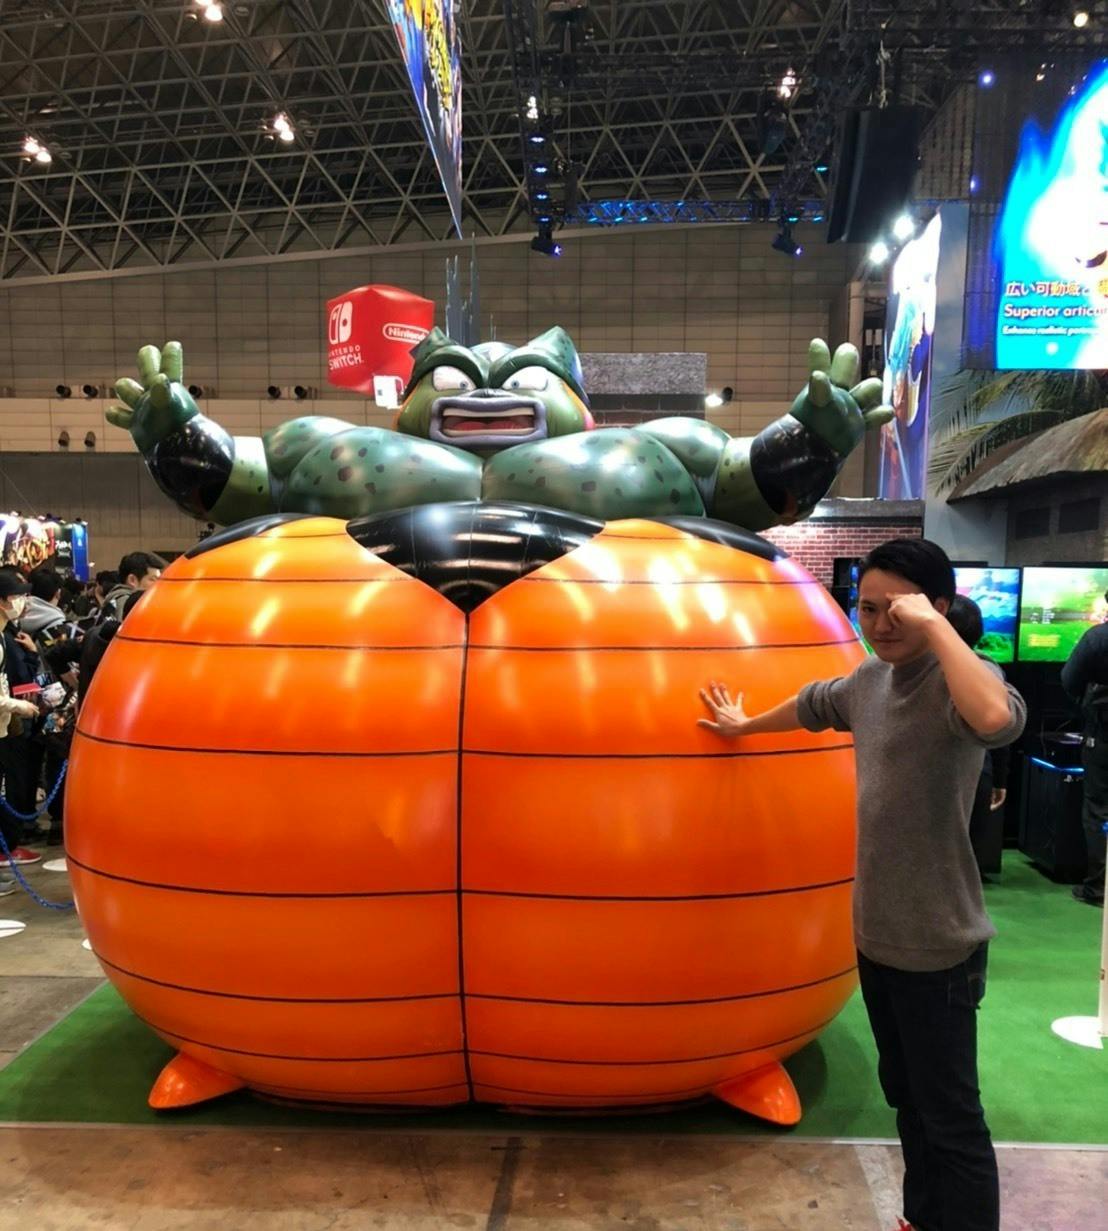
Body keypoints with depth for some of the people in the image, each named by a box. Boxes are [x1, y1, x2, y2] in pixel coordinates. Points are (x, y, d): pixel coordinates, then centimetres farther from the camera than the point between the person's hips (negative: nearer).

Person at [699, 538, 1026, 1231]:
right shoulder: (871, 679, 5)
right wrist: (744, 726, 40)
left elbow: (996, 718, -43)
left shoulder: (957, 679, -19)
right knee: (906, 1096, 23)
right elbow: (812, 705, 26)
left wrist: (931, 625, -32)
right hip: (876, 933, 8)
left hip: (937, 944, -8)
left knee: (950, 1115, 4)